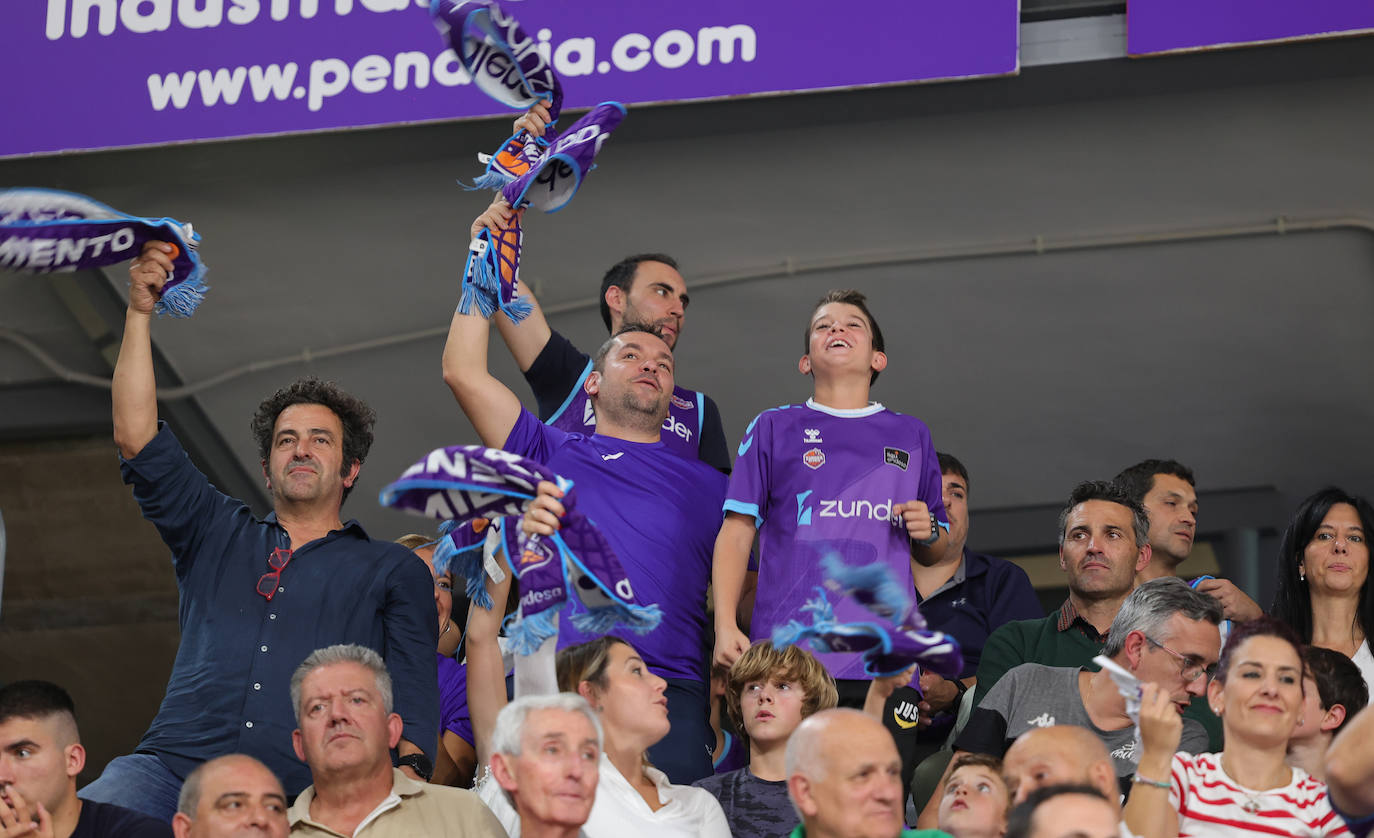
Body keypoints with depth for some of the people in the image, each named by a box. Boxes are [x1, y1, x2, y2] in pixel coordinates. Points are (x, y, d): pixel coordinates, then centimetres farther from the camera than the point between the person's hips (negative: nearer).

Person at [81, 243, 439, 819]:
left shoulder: (393, 571, 22)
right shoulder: (218, 534, 27)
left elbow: (414, 689, 10)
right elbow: (137, 439, 17)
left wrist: (406, 771, -10)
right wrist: (139, 313, 13)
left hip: (301, 792, 0)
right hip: (174, 766, 0)